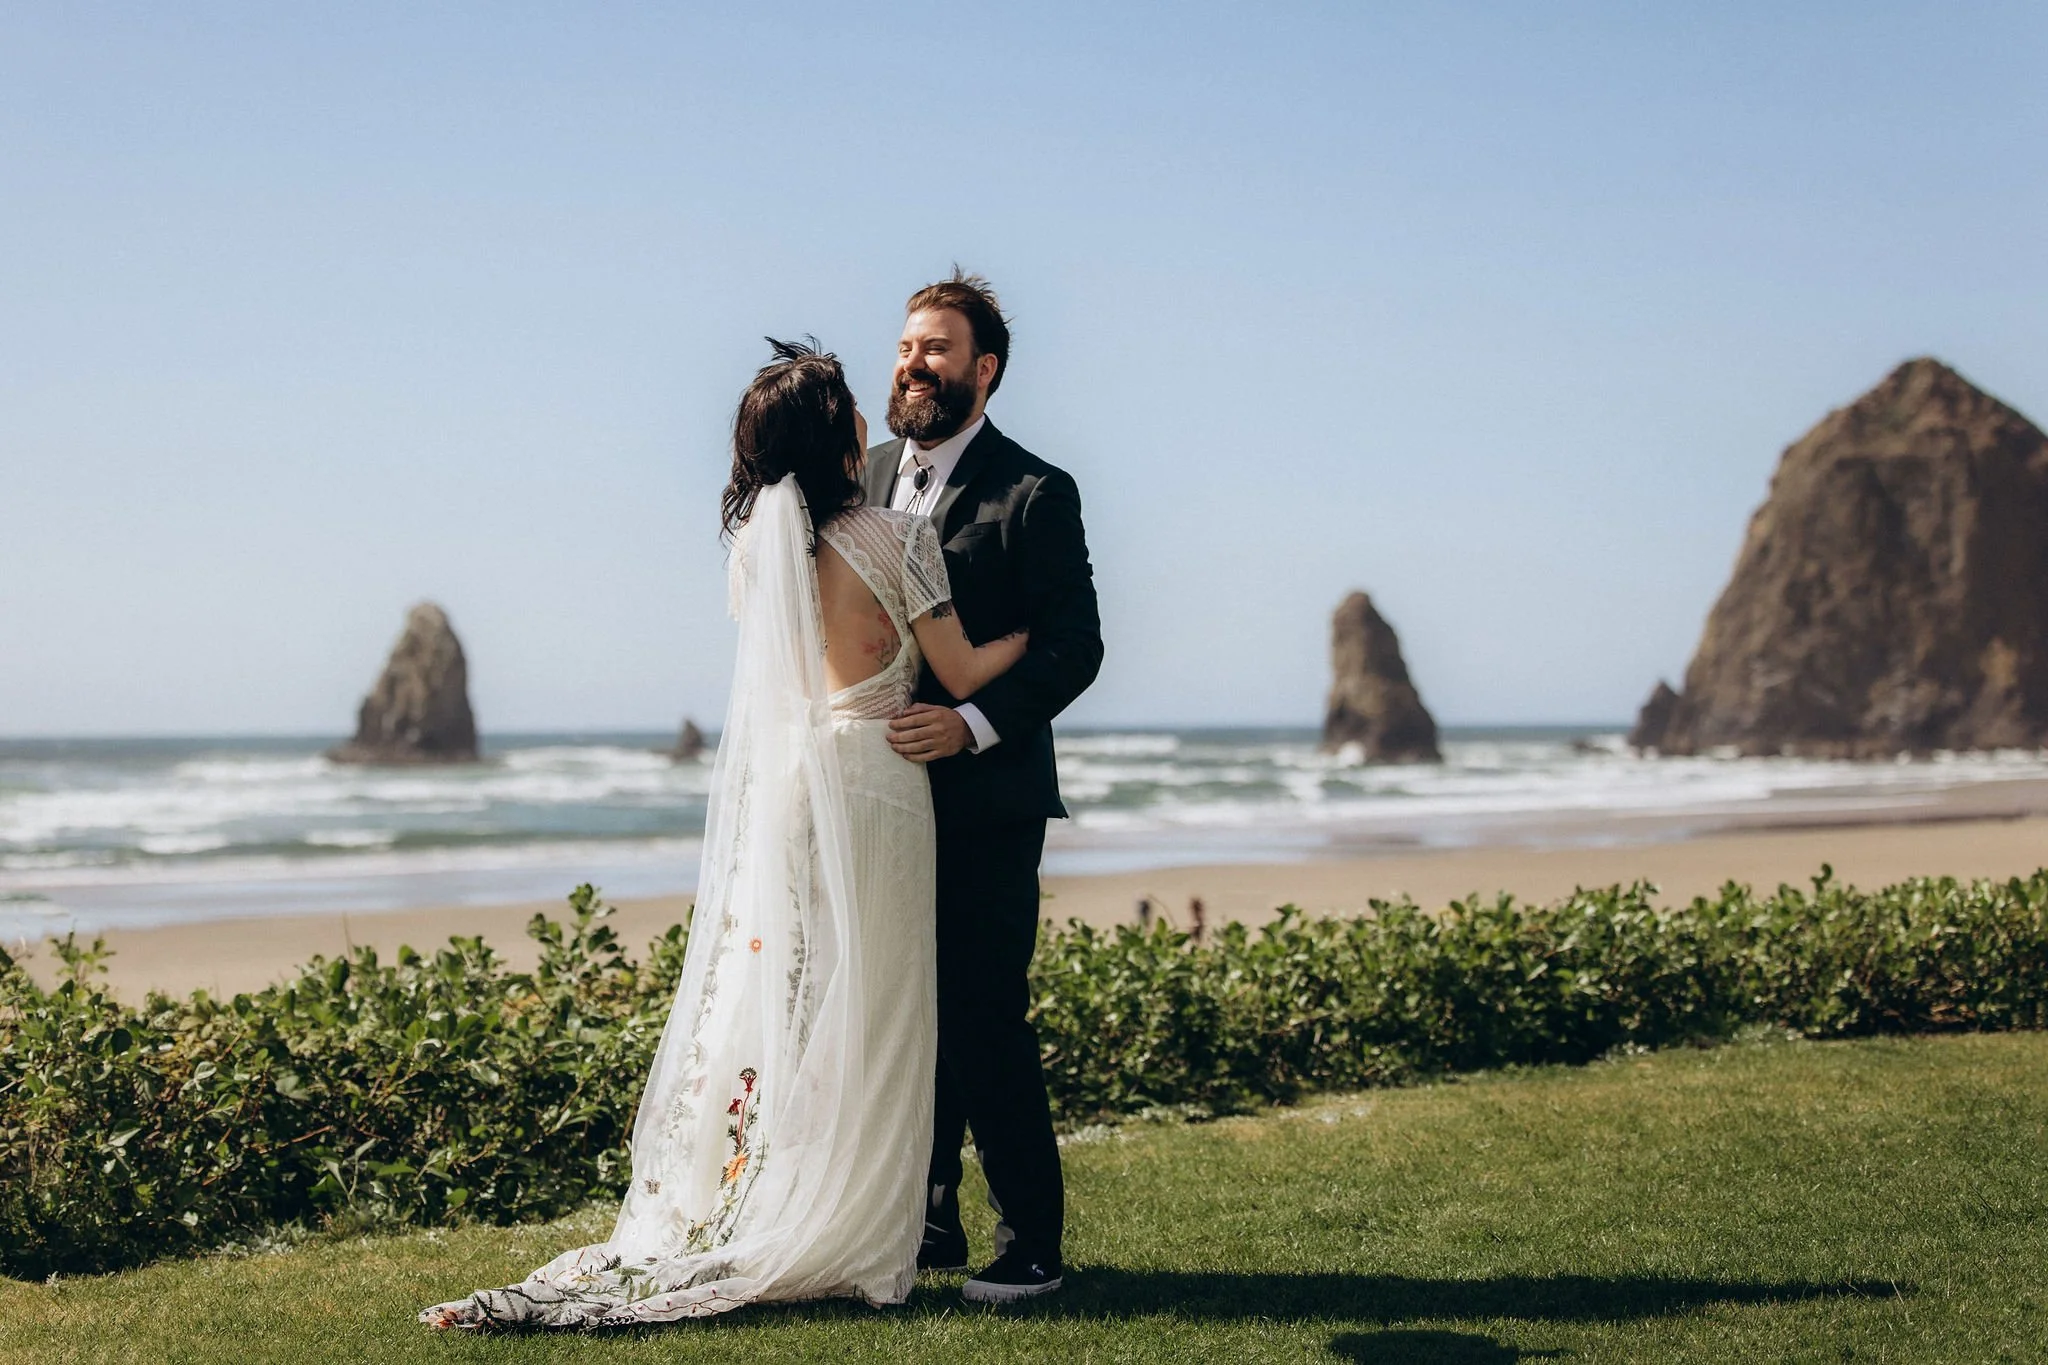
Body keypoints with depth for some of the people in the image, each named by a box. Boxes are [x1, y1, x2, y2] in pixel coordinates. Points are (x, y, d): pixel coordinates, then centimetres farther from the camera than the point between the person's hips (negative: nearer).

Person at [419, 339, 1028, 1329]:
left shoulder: (757, 543, 7)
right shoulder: (896, 536, -10)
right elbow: (960, 673, -5)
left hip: (776, 786, 5)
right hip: (870, 788, -5)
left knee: (761, 993, 9)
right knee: (858, 1014, 2)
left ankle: (698, 1227, 10)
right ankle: (838, 1241, 7)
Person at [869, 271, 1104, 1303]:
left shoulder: (1034, 493, -8)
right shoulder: (871, 474, 13)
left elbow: (1075, 646, -12)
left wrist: (971, 724, -24)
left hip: (984, 802, -6)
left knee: (984, 1023, -6)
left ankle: (1031, 1244, 6)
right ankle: (927, 1224, 23)